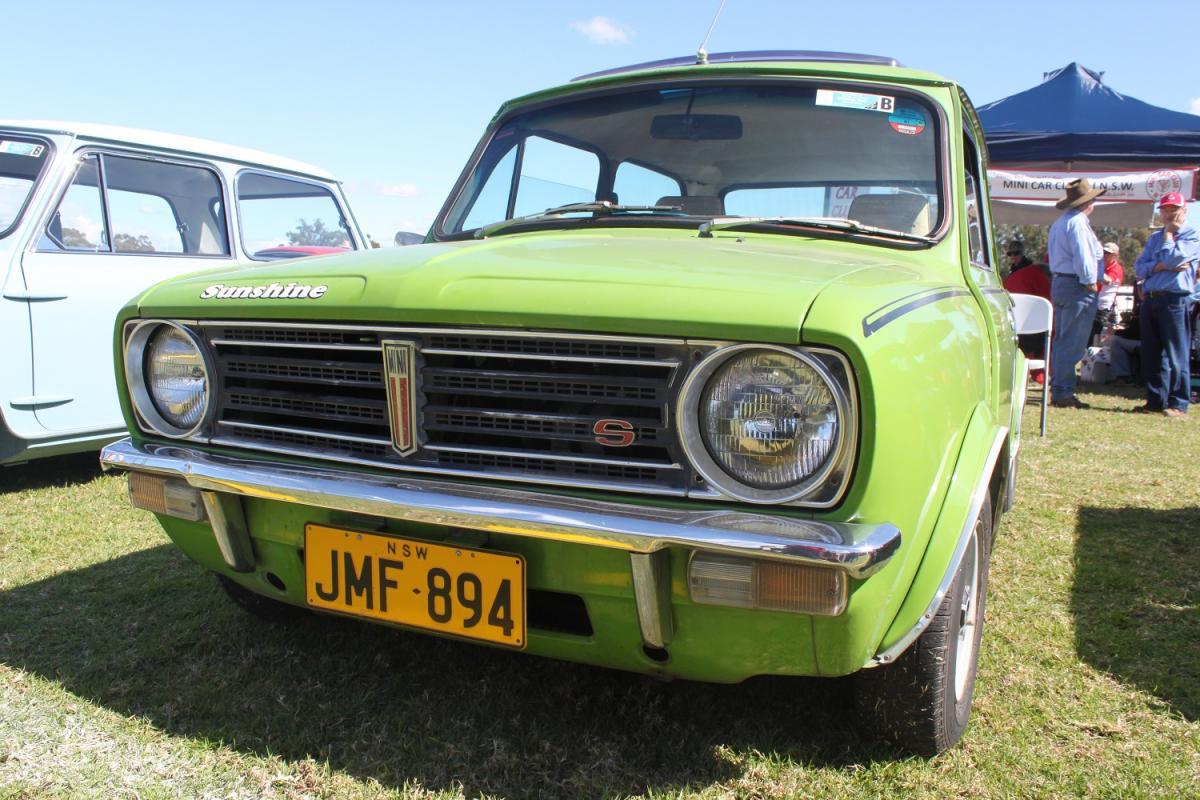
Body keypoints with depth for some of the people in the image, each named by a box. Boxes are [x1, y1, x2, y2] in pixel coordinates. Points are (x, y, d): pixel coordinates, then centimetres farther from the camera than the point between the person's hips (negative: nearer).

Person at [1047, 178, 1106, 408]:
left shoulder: (1059, 223, 17)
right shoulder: (1078, 222, -13)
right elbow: (1083, 257, -20)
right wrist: (1091, 282, -10)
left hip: (1058, 283, 10)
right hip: (1077, 286, -10)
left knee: (1060, 340, 13)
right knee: (1072, 343, -8)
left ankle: (1057, 390, 17)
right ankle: (1063, 392, -7)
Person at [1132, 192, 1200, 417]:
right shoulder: (1154, 237, 19)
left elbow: (1172, 258, -14)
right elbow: (1139, 267, 9)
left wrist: (1168, 233, 1)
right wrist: (1160, 266, -9)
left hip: (1174, 300, -6)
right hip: (1150, 299, 6)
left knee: (1175, 355, -4)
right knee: (1151, 354, 8)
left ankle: (1178, 403, 1)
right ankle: (1155, 401, 15)